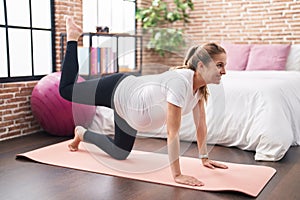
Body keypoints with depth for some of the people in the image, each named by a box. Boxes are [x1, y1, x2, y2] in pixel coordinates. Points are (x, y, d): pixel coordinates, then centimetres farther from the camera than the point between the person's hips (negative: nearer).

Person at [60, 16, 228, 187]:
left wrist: (204, 158, -2)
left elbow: (201, 124, -3)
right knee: (65, 89, 14)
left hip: (128, 105, 8)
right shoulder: (180, 82, -41)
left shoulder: (200, 87, -15)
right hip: (116, 91, -8)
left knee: (119, 153, 24)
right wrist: (177, 175, -36)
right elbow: (173, 132, -40)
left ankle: (82, 133, 47)